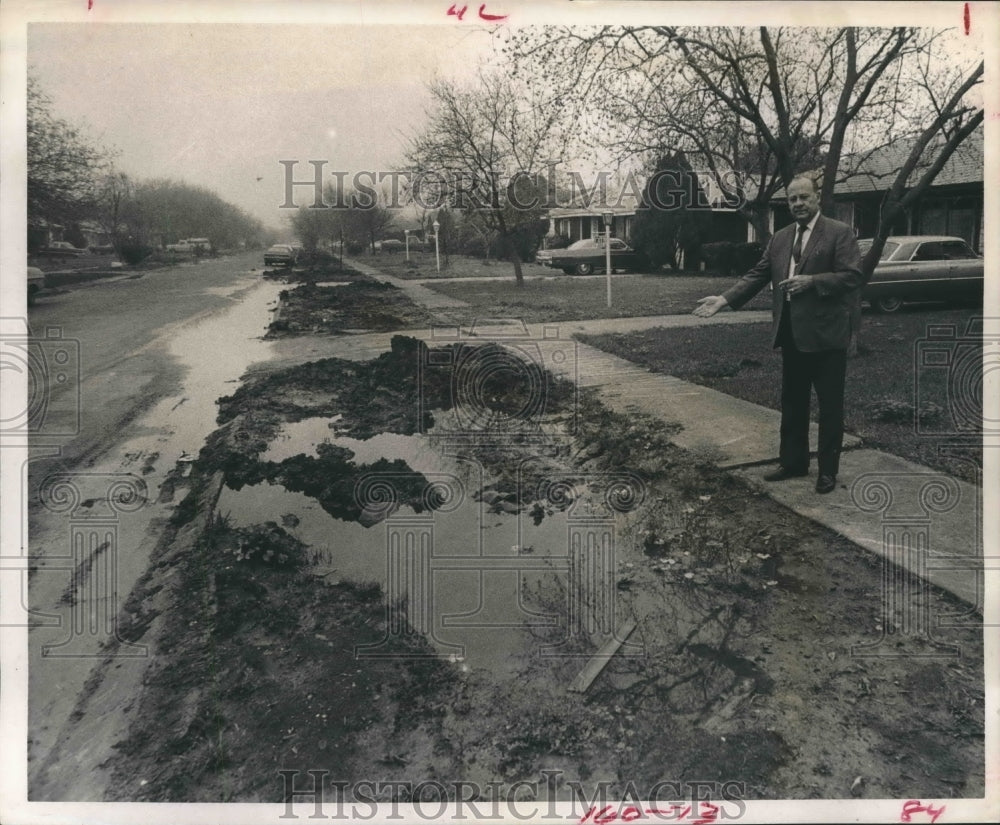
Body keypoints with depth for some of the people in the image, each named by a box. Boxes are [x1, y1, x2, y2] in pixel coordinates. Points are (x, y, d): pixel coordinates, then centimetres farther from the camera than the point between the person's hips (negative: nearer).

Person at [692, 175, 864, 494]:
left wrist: (811, 281, -25)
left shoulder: (840, 233, -6)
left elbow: (852, 276, -14)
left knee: (830, 406, 4)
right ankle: (792, 462, 27)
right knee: (792, 404, 14)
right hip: (791, 335, 6)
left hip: (825, 335, -6)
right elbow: (757, 275, 6)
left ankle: (828, 470, 15)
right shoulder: (780, 238, 11)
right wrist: (724, 299, -6)